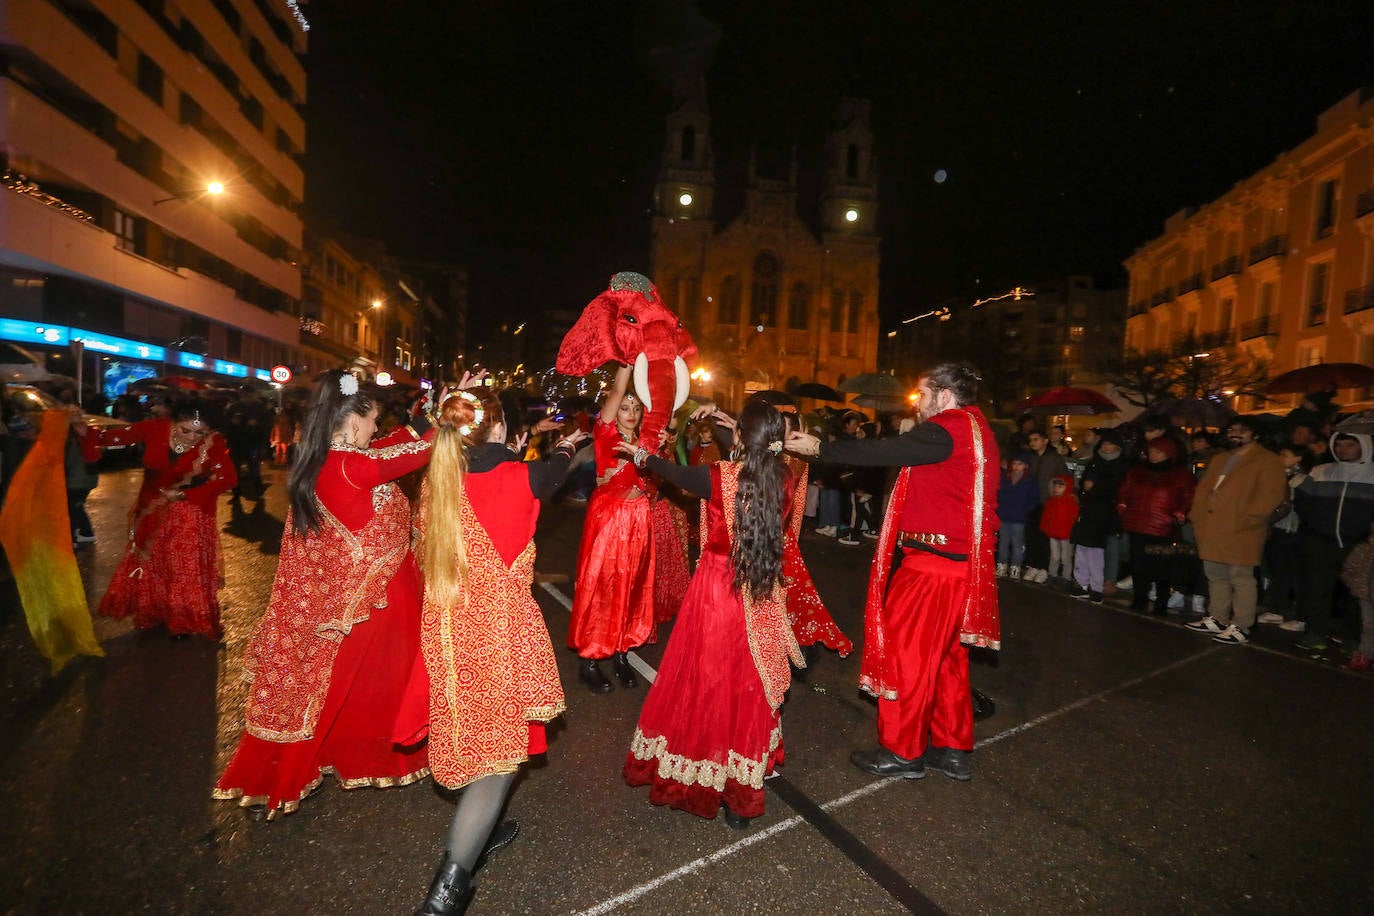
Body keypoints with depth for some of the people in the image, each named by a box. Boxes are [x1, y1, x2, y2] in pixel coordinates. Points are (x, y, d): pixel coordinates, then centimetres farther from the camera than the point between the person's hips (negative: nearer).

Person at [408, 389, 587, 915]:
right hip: (499, 627, -6)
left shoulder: (436, 481, -3)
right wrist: (569, 444, 31)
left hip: (446, 628, 6)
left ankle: (478, 832, 45)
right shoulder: (516, 478, -14)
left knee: (472, 735, 25)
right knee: (499, 752, 5)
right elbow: (553, 470, 8)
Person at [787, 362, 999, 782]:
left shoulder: (945, 430, -16)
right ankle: (953, 748, 31)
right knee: (946, 655, 18)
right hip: (961, 562, 10)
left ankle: (902, 752, 16)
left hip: (932, 565, -10)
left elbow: (880, 452, -23)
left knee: (905, 652, 3)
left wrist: (818, 447, -17)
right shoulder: (975, 429, 14)